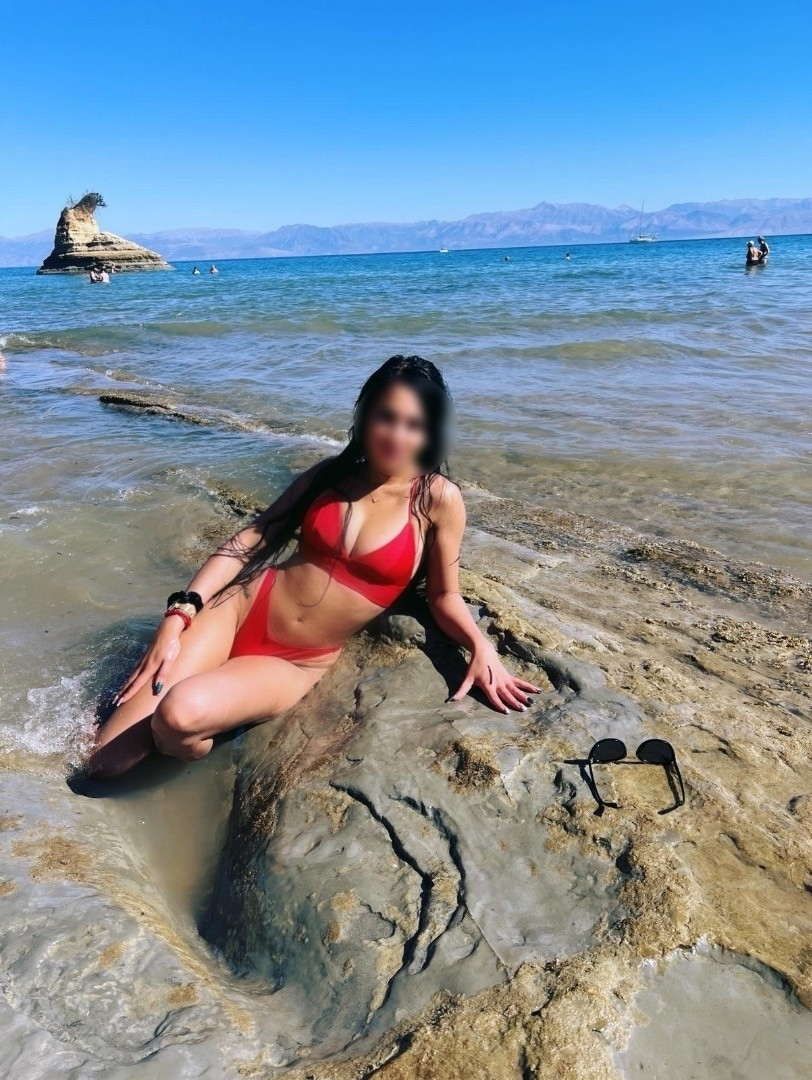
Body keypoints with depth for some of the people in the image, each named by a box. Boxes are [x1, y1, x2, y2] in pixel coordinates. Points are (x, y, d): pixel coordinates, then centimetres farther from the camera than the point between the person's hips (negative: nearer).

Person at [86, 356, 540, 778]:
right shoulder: (332, 472, 2)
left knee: (180, 714, -31)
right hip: (241, 607, 2)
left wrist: (481, 645, -18)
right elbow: (253, 537, 0)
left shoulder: (439, 499, -6)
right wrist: (180, 612, -10)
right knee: (100, 763, -8)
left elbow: (444, 595, 2)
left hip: (299, 663, -1)